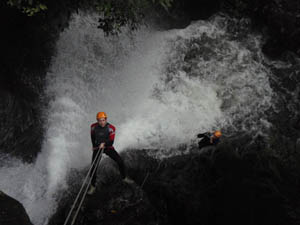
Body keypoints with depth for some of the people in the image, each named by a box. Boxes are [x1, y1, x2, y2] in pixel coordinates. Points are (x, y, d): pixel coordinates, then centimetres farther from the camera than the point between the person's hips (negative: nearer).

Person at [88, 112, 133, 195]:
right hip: (97, 148, 0)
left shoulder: (111, 128, -19)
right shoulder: (93, 127, -13)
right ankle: (93, 186, 6)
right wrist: (94, 146, 12)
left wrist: (104, 143, -40)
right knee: (93, 167, -11)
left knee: (120, 161, -7)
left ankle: (124, 177, 19)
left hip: (108, 147, 0)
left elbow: (111, 141, -22)